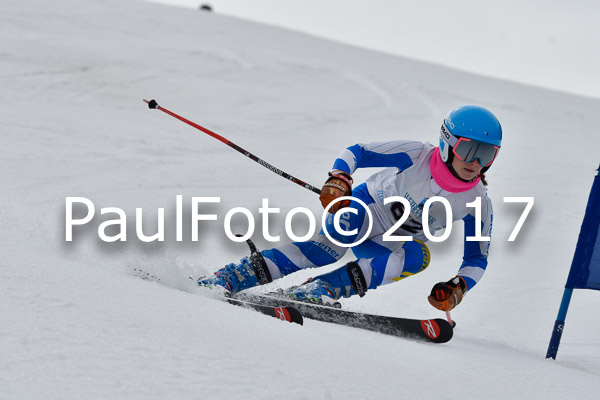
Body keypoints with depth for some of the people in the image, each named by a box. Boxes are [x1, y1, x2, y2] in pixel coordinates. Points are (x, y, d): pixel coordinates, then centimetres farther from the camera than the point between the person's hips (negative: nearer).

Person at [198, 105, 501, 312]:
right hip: (364, 209, -4)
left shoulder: (477, 203, -14)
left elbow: (477, 259, -3)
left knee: (418, 256, -32)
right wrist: (338, 179, -34)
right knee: (327, 248, -35)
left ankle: (325, 288, -37)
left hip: (392, 244, 4)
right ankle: (227, 279, -38)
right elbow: (356, 152, -14)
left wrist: (457, 288, -23)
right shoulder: (415, 155, -22)